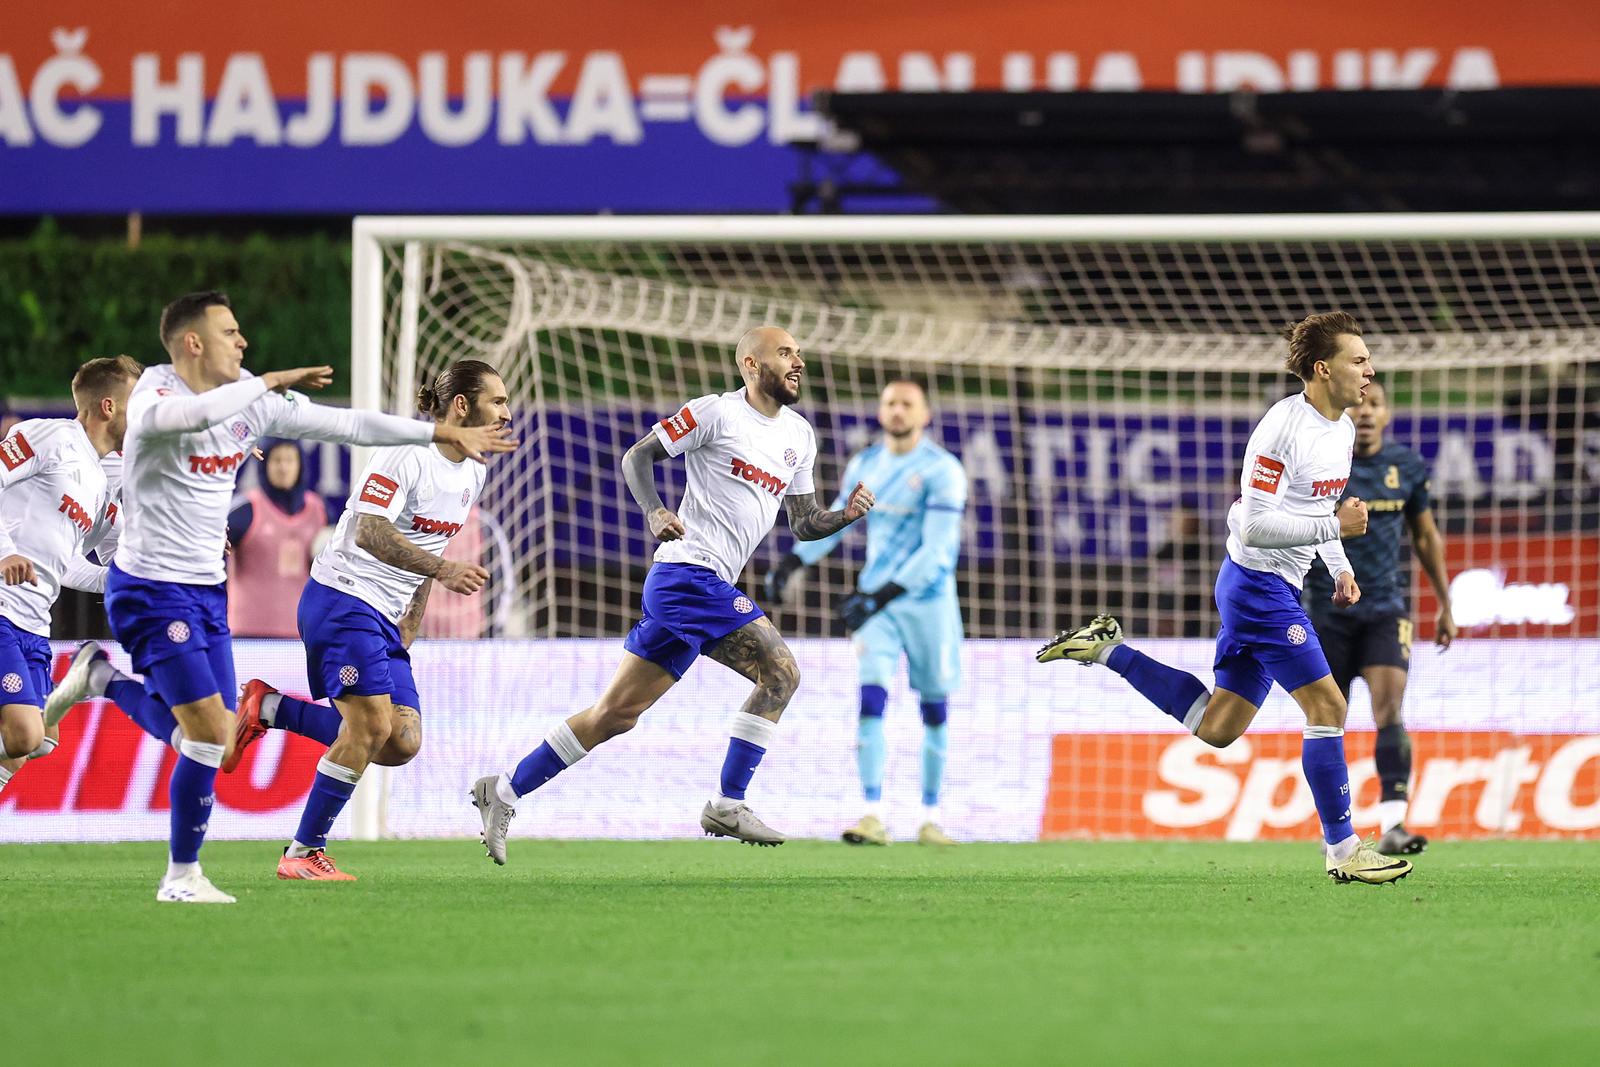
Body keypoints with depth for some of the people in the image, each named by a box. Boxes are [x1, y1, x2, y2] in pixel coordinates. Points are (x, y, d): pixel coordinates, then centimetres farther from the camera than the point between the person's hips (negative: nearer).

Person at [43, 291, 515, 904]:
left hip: (207, 590, 8)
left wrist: (443, 433, 8)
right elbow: (187, 415, -40)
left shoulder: (251, 402, 5)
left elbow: (346, 424, 9)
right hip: (151, 591, -8)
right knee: (208, 735, -14)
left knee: (209, 738, 9)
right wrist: (270, 382, -30)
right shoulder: (156, 392, -15)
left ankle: (104, 677, 29)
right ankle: (182, 876, 0)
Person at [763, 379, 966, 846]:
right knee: (871, 699, -13)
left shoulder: (941, 471, -12)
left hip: (928, 600, -3)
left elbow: (937, 549, -18)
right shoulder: (864, 465, 6)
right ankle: (873, 816, -17)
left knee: (934, 709, 5)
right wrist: (792, 562, 7)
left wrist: (885, 594, -27)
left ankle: (931, 818, 17)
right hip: (875, 598, 3)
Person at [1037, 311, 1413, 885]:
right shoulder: (1283, 428, -20)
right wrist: (1334, 526, -24)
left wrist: (1340, 569, 12)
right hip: (1259, 583, -10)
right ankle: (1342, 850, -5)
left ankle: (1106, 649, 21)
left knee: (1217, 727, 12)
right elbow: (1254, 524, -23)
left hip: (1272, 588, 10)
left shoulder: (1342, 429, 10)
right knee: (1327, 706, -11)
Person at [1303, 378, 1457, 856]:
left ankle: (1392, 825, -26)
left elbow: (1426, 537, 15)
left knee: (1390, 709, -18)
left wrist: (1446, 605, 17)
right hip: (1328, 613, -1)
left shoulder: (1407, 467, 3)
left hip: (1386, 610, 1)